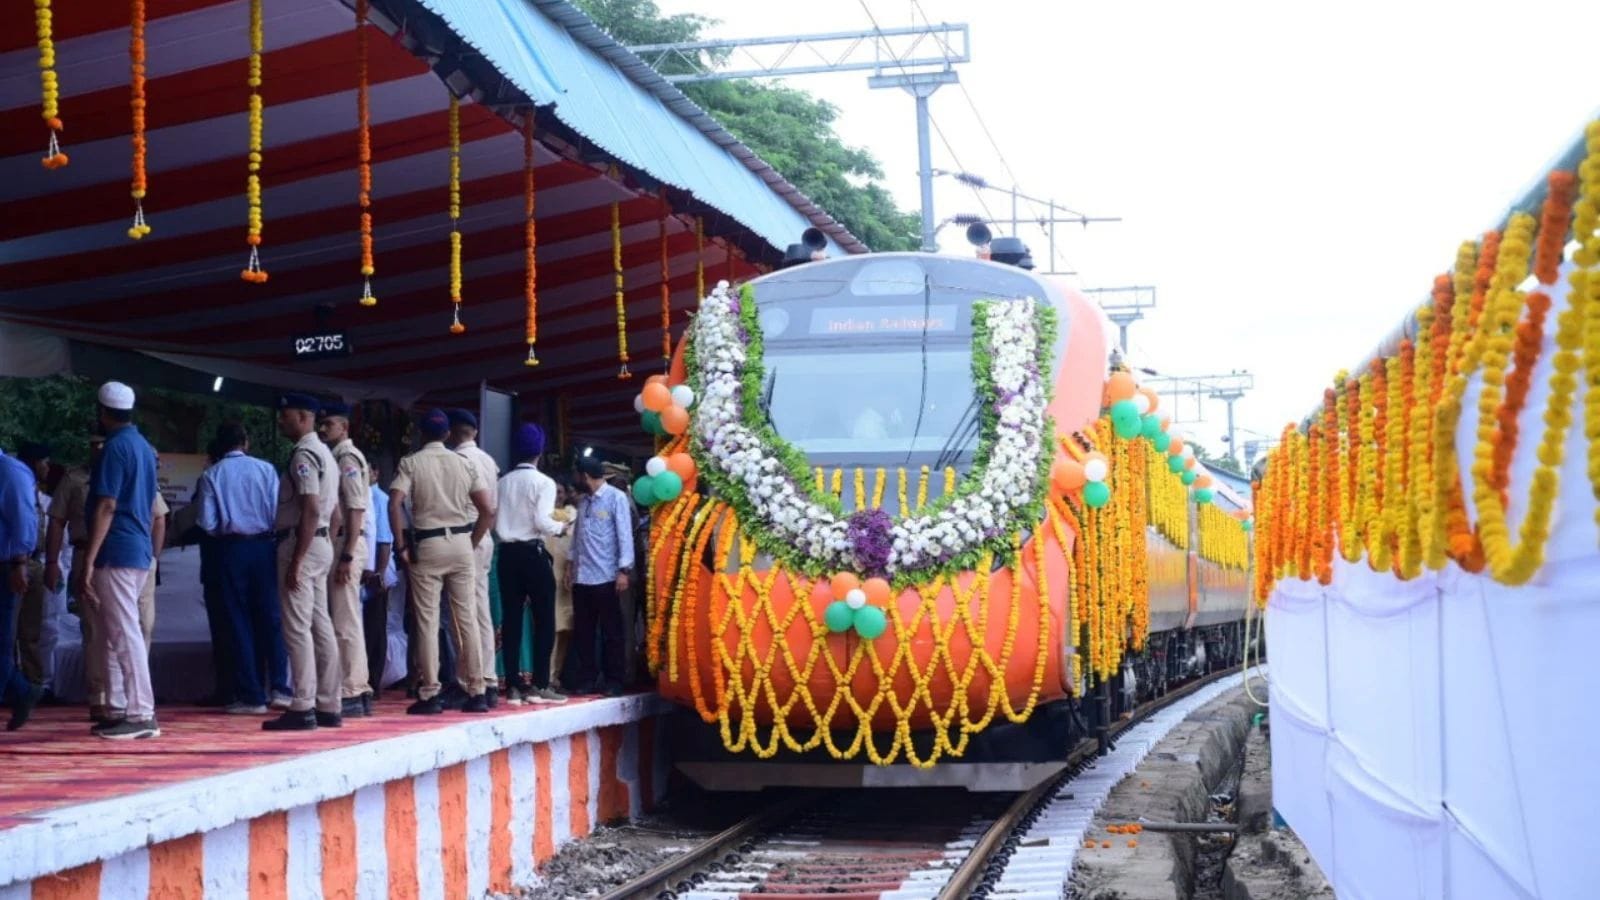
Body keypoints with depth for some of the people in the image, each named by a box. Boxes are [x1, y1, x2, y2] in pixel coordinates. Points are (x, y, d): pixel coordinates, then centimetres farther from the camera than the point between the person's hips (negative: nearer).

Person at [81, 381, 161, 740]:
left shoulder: (115, 447, -11)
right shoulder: (144, 447, 16)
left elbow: (106, 506, -17)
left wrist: (89, 561, -17)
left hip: (116, 552, -9)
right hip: (140, 551, 9)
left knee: (124, 634, -8)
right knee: (123, 633, 13)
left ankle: (141, 716, -9)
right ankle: (138, 709, 13)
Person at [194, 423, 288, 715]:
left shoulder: (211, 475, -1)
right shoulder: (265, 469, -1)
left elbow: (207, 523, -5)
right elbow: (278, 513, -5)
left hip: (230, 549, 0)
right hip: (264, 546, 1)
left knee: (237, 622, 5)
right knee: (270, 617, 8)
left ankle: (250, 696, 5)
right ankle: (279, 687, -1)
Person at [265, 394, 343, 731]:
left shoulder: (304, 454, -14)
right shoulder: (324, 453, 18)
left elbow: (311, 510, -22)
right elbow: (333, 511, 19)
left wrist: (295, 561, -22)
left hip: (302, 544, -10)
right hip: (322, 544, 10)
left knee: (298, 628, -8)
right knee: (321, 627, 10)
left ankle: (303, 708, -8)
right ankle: (328, 707, 13)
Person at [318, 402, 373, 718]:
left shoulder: (347, 458, -11)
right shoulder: (337, 457, 16)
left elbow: (356, 509, -17)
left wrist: (346, 556, -21)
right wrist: (344, 554, 12)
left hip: (347, 544, -10)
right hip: (339, 544, 10)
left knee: (345, 623, -7)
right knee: (347, 622, 13)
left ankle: (351, 694, -5)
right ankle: (359, 691, 19)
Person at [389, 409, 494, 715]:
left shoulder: (411, 463, -1)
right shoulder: (464, 463, 7)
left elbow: (394, 504, -14)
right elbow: (488, 510, 1)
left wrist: (401, 546, -7)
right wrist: (473, 543, 10)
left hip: (427, 545, -2)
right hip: (461, 543, 2)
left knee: (427, 622, 0)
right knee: (468, 620, 5)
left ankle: (430, 695, -2)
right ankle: (477, 692, 4)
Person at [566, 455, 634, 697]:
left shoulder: (616, 498, -5)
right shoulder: (583, 501, 16)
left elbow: (624, 535, -8)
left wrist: (624, 570, -13)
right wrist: (570, 563, 13)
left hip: (606, 577, -6)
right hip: (582, 576, 6)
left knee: (610, 631, 1)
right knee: (583, 631, 8)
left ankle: (612, 681, 7)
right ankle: (585, 678, 14)